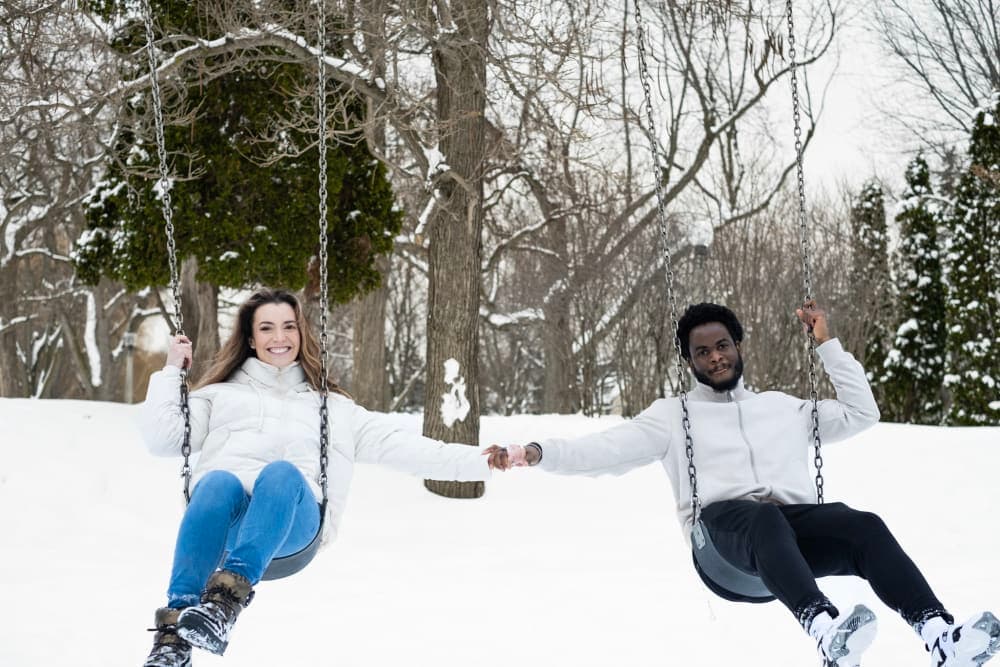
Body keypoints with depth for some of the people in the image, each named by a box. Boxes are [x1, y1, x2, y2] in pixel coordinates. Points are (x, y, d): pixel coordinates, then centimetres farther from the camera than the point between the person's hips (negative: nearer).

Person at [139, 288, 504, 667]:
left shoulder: (335, 409, 33)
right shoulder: (220, 395, 33)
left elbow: (399, 446, 23)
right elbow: (163, 439, 21)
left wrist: (480, 462, 12)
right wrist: (171, 371, 20)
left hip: (292, 522, 0)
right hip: (224, 512, 0)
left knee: (281, 472, -35)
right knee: (219, 481, -37)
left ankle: (228, 597, -56)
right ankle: (175, 632, -51)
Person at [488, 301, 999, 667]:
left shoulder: (784, 407, 31)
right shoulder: (673, 415, 21)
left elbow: (862, 413, 30)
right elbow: (605, 450, 11)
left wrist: (827, 345, 27)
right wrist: (538, 453, -4)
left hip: (797, 527, 3)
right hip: (725, 528, -3)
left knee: (864, 526, -30)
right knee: (762, 518, -41)